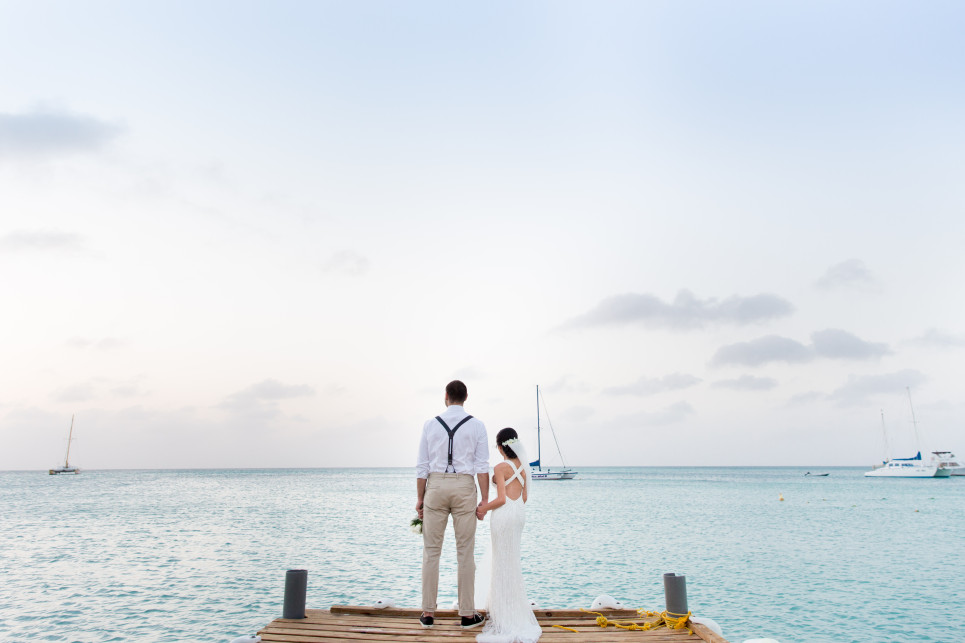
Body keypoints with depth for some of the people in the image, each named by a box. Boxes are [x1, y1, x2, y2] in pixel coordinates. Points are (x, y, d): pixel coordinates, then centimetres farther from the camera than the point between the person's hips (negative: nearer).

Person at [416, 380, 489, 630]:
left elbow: (422, 466, 3)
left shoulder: (430, 424, 2)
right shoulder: (476, 426, 0)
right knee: (465, 552, 6)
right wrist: (485, 500, 1)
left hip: (435, 486, 1)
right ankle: (467, 614, 13)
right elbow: (482, 466, -4)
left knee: (431, 550, 9)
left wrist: (420, 499, 10)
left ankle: (428, 613, 15)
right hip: (464, 486, -1)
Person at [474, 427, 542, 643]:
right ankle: (499, 607, 32)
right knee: (510, 561, 18)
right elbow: (524, 497, 12)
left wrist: (482, 508, -4)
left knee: (504, 563, 1)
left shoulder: (500, 467, -13)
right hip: (519, 513, 8)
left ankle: (510, 618, 8)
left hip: (504, 513, -8)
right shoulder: (523, 466, 9)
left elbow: (501, 499, -17)